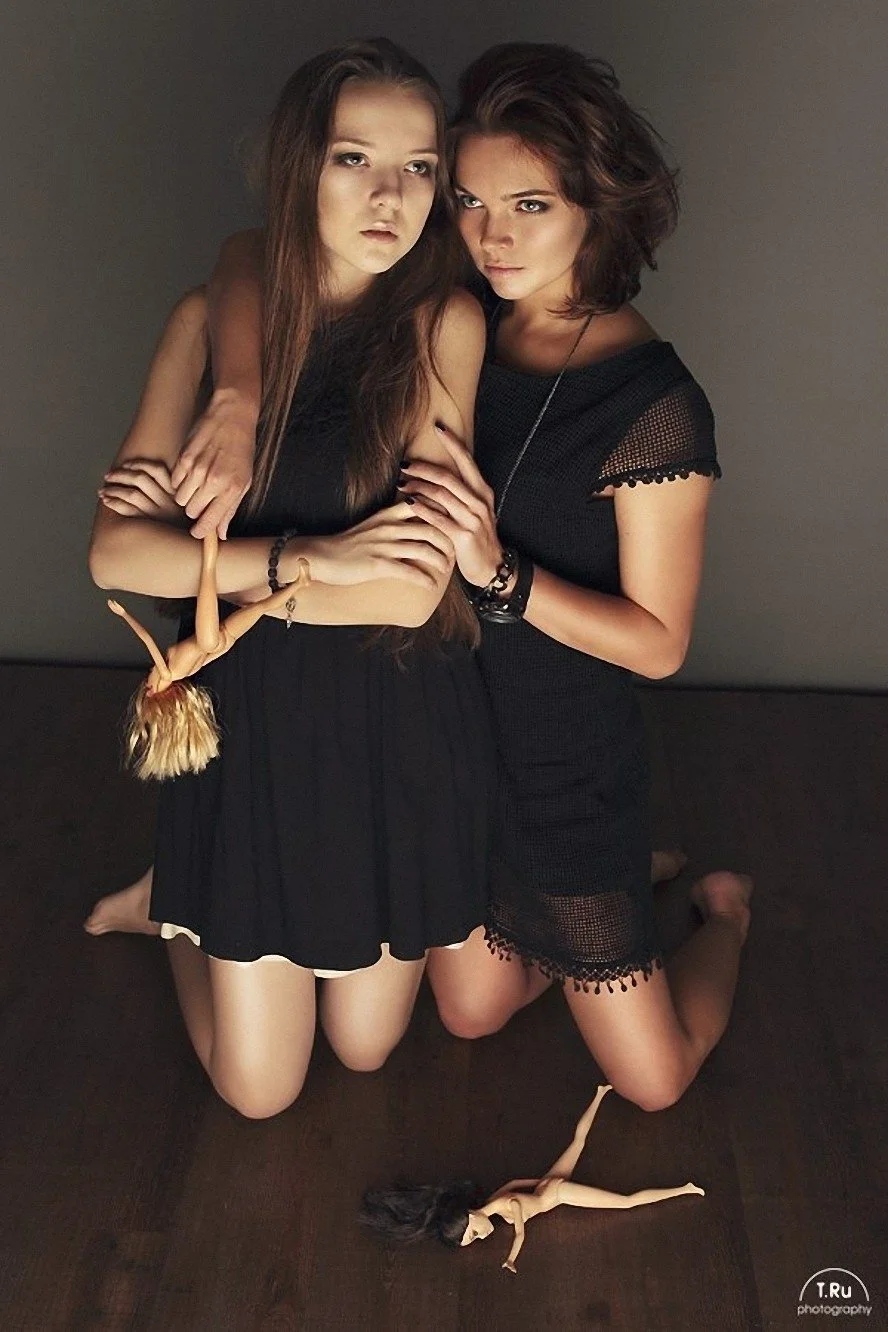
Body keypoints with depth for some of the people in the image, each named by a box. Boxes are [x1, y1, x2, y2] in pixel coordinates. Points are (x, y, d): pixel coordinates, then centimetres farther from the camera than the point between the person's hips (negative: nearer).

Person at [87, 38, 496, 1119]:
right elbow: (114, 549, -13)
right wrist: (313, 559, -24)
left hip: (398, 727, -1)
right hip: (248, 718, 1)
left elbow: (416, 586, -20)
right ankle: (179, 904, 41)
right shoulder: (212, 319, -5)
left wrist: (203, 548, -14)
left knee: (367, 1046, 20)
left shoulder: (443, 323, -12)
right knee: (255, 1090, 13)